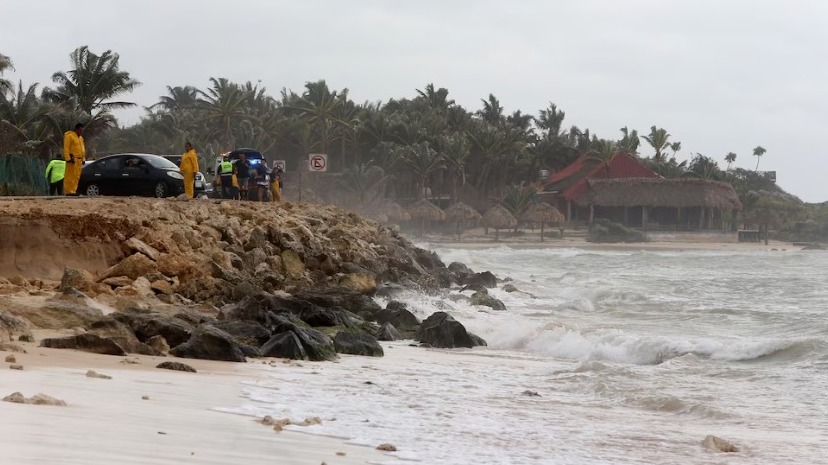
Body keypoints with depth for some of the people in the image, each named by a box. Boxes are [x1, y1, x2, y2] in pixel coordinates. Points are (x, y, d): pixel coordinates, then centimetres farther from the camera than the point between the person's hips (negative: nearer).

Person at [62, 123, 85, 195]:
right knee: (70, 176, -11)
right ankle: (69, 191, -13)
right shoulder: (69, 136, -5)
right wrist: (68, 158, -18)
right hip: (72, 159, -8)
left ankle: (73, 190, 10)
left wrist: (83, 159, 19)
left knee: (77, 177, 7)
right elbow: (66, 148, -11)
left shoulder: (81, 138, 21)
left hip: (79, 160, 8)